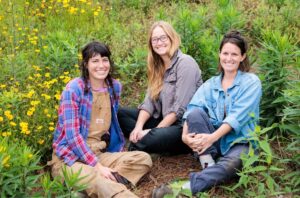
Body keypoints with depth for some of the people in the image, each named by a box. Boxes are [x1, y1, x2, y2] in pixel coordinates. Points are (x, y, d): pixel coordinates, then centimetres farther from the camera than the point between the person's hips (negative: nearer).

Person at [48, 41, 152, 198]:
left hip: (99, 154, 7)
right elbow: (72, 135, -19)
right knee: (100, 182, -38)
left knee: (144, 159, -13)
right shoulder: (74, 89, -13)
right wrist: (98, 166, -23)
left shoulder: (115, 87, 5)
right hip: (70, 158, -7)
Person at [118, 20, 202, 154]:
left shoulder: (185, 63, -12)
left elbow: (180, 109, -18)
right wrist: (138, 127, -12)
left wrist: (154, 130, -18)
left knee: (157, 137, -37)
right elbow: (149, 100, 4)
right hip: (163, 120, 8)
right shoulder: (157, 66, 12)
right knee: (121, 113, -2)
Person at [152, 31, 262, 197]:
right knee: (195, 113, -23)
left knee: (231, 163, -37)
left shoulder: (251, 82, 0)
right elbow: (192, 108, -6)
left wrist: (212, 137, -29)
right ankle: (208, 165, -26)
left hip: (239, 141, -3)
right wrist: (185, 134, -28)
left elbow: (238, 115, -15)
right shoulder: (211, 84, 11)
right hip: (213, 140, 3)